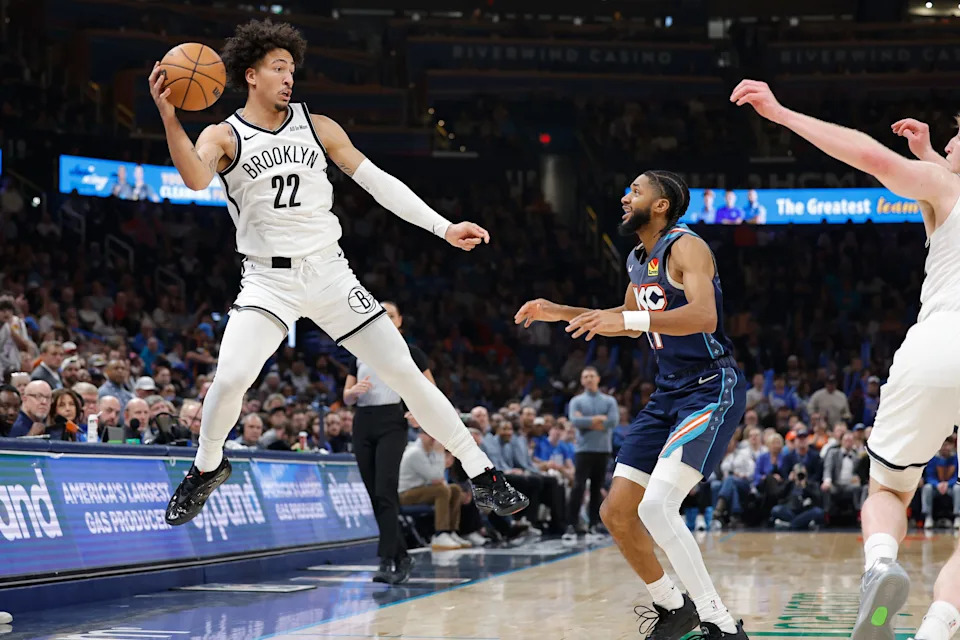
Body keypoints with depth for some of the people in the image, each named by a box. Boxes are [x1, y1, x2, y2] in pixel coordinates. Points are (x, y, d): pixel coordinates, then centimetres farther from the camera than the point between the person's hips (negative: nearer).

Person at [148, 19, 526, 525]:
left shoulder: (318, 127, 7)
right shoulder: (223, 136, -1)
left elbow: (377, 181, 7)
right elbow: (196, 178, -23)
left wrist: (443, 227, 1)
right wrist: (169, 119, -39)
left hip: (330, 274, 2)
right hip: (268, 279, -2)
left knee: (403, 371, -1)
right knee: (230, 378, -22)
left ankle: (480, 472, 7)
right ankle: (207, 467, 8)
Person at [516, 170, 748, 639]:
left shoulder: (685, 247, -14)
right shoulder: (637, 260, 13)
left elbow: (704, 317, -31)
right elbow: (632, 320, 32)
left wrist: (628, 319, -38)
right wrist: (560, 312, 24)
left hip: (712, 390, -9)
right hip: (669, 393, 9)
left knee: (656, 506, -24)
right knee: (616, 512, 6)